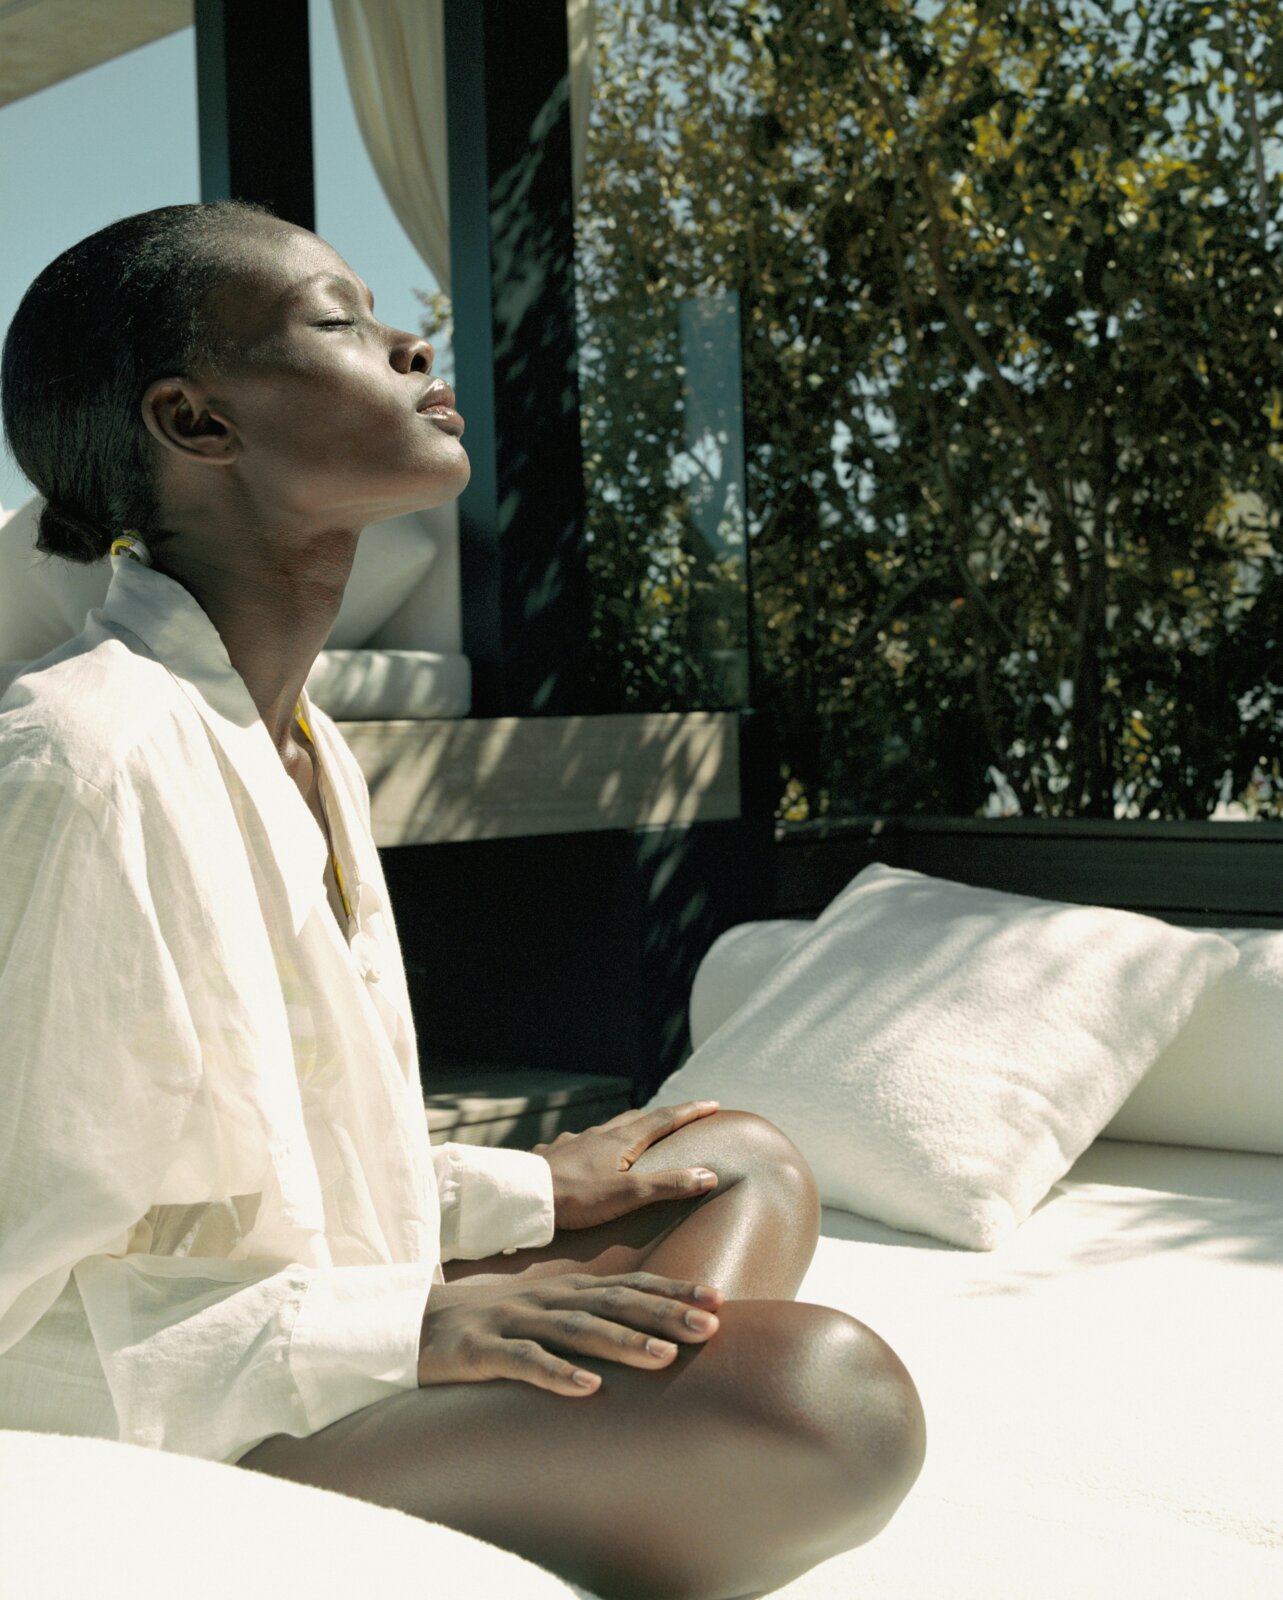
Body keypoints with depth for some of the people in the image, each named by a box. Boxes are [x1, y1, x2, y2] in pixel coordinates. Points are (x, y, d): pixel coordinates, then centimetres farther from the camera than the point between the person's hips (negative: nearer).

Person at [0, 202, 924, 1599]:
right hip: (178, 1449, -10)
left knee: (745, 1167, 15)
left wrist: (523, 1192, 9)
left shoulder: (301, 745, 10)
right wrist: (411, 1326, -22)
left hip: (322, 1359, 11)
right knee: (834, 1395, -26)